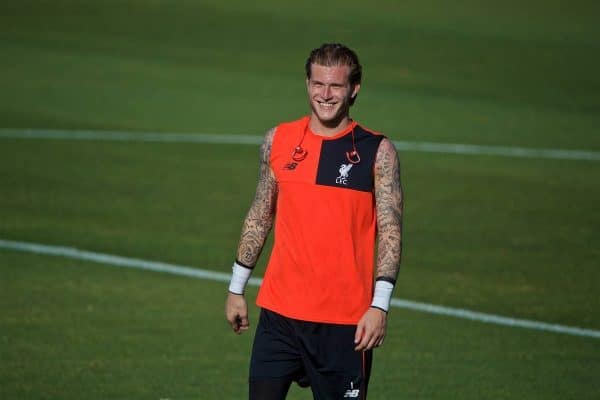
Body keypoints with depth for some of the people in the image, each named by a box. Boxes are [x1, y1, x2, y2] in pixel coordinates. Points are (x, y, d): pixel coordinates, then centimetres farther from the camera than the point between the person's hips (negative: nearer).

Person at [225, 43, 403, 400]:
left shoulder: (377, 151, -3)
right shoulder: (278, 140, 7)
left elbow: (390, 232, -6)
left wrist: (380, 304, -16)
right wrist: (237, 288, 14)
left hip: (346, 321, -3)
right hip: (280, 313, 3)